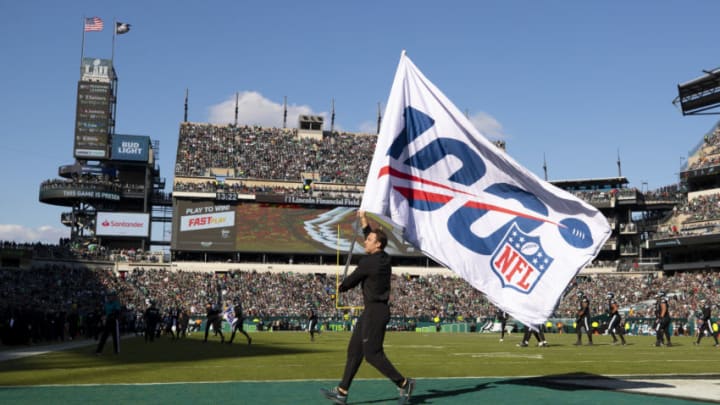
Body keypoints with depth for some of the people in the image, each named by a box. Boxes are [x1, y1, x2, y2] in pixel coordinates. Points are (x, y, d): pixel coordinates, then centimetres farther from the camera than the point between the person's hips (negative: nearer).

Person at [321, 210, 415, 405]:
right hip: (373, 310, 10)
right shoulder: (384, 258, 8)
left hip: (375, 312, -10)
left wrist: (341, 287, 16)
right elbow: (371, 236, 27)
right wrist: (364, 221, 33)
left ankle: (404, 383, 3)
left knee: (373, 354, -6)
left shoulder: (368, 262, -17)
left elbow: (352, 280, -5)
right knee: (354, 350, 9)